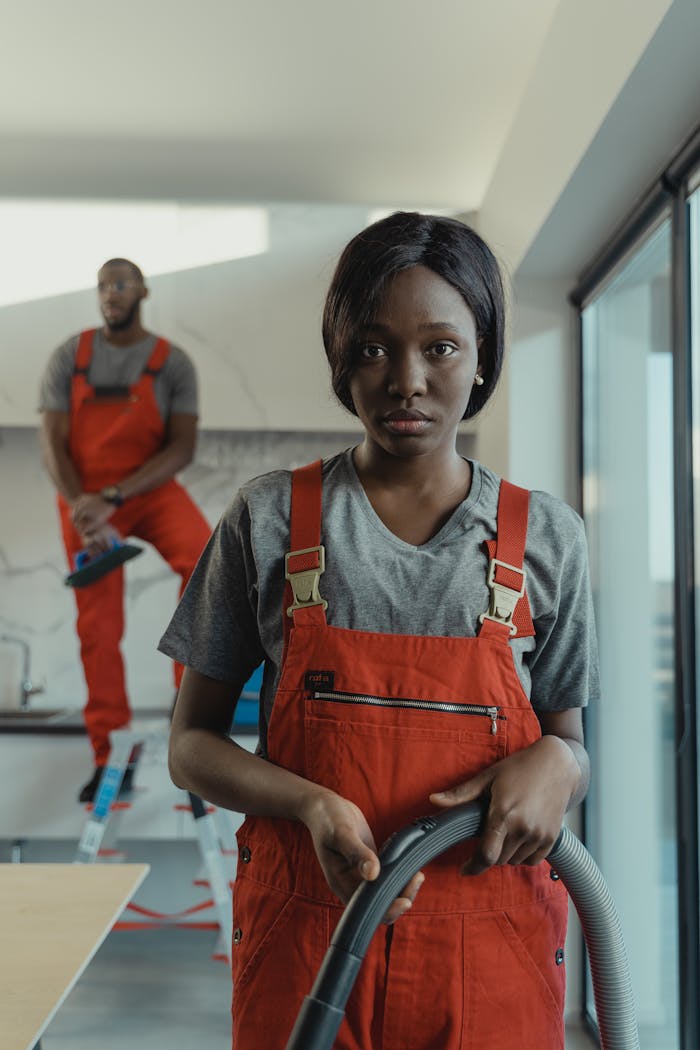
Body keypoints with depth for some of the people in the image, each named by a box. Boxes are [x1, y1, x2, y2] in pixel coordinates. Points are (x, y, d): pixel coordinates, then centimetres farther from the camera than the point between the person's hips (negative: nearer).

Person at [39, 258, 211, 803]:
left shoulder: (173, 363, -3)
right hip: (86, 498, 1)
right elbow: (54, 444, -3)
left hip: (150, 488, -1)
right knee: (98, 628, 1)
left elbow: (183, 447, -10)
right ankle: (110, 756, 12)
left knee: (203, 559, -29)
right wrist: (82, 508, -21)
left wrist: (114, 498, -21)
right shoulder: (69, 357, 1)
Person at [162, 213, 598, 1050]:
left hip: (491, 952, 1)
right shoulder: (269, 520, -2)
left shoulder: (545, 538, 1)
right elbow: (191, 744, 1)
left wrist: (555, 765, -15)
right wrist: (313, 805, -17)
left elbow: (568, 741, 10)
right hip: (302, 936, -1)